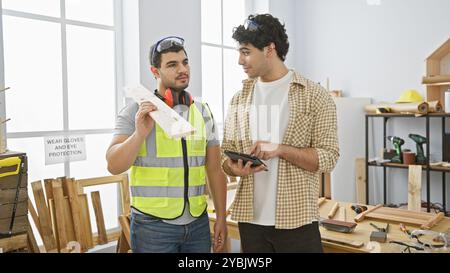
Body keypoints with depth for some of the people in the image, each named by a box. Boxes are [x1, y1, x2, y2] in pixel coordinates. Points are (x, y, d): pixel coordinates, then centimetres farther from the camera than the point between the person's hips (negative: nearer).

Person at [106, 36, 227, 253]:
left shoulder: (203, 112, 5)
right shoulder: (135, 112, -6)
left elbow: (215, 170, 7)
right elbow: (114, 166, -12)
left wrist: (221, 217, 5)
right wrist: (140, 133, -25)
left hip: (198, 223, 4)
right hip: (153, 226, -3)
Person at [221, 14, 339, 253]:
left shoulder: (314, 96, -4)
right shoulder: (239, 99, 8)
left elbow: (328, 158, -8)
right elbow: (227, 154, 10)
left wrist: (280, 149, -20)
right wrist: (236, 168, -11)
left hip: (296, 220, -3)